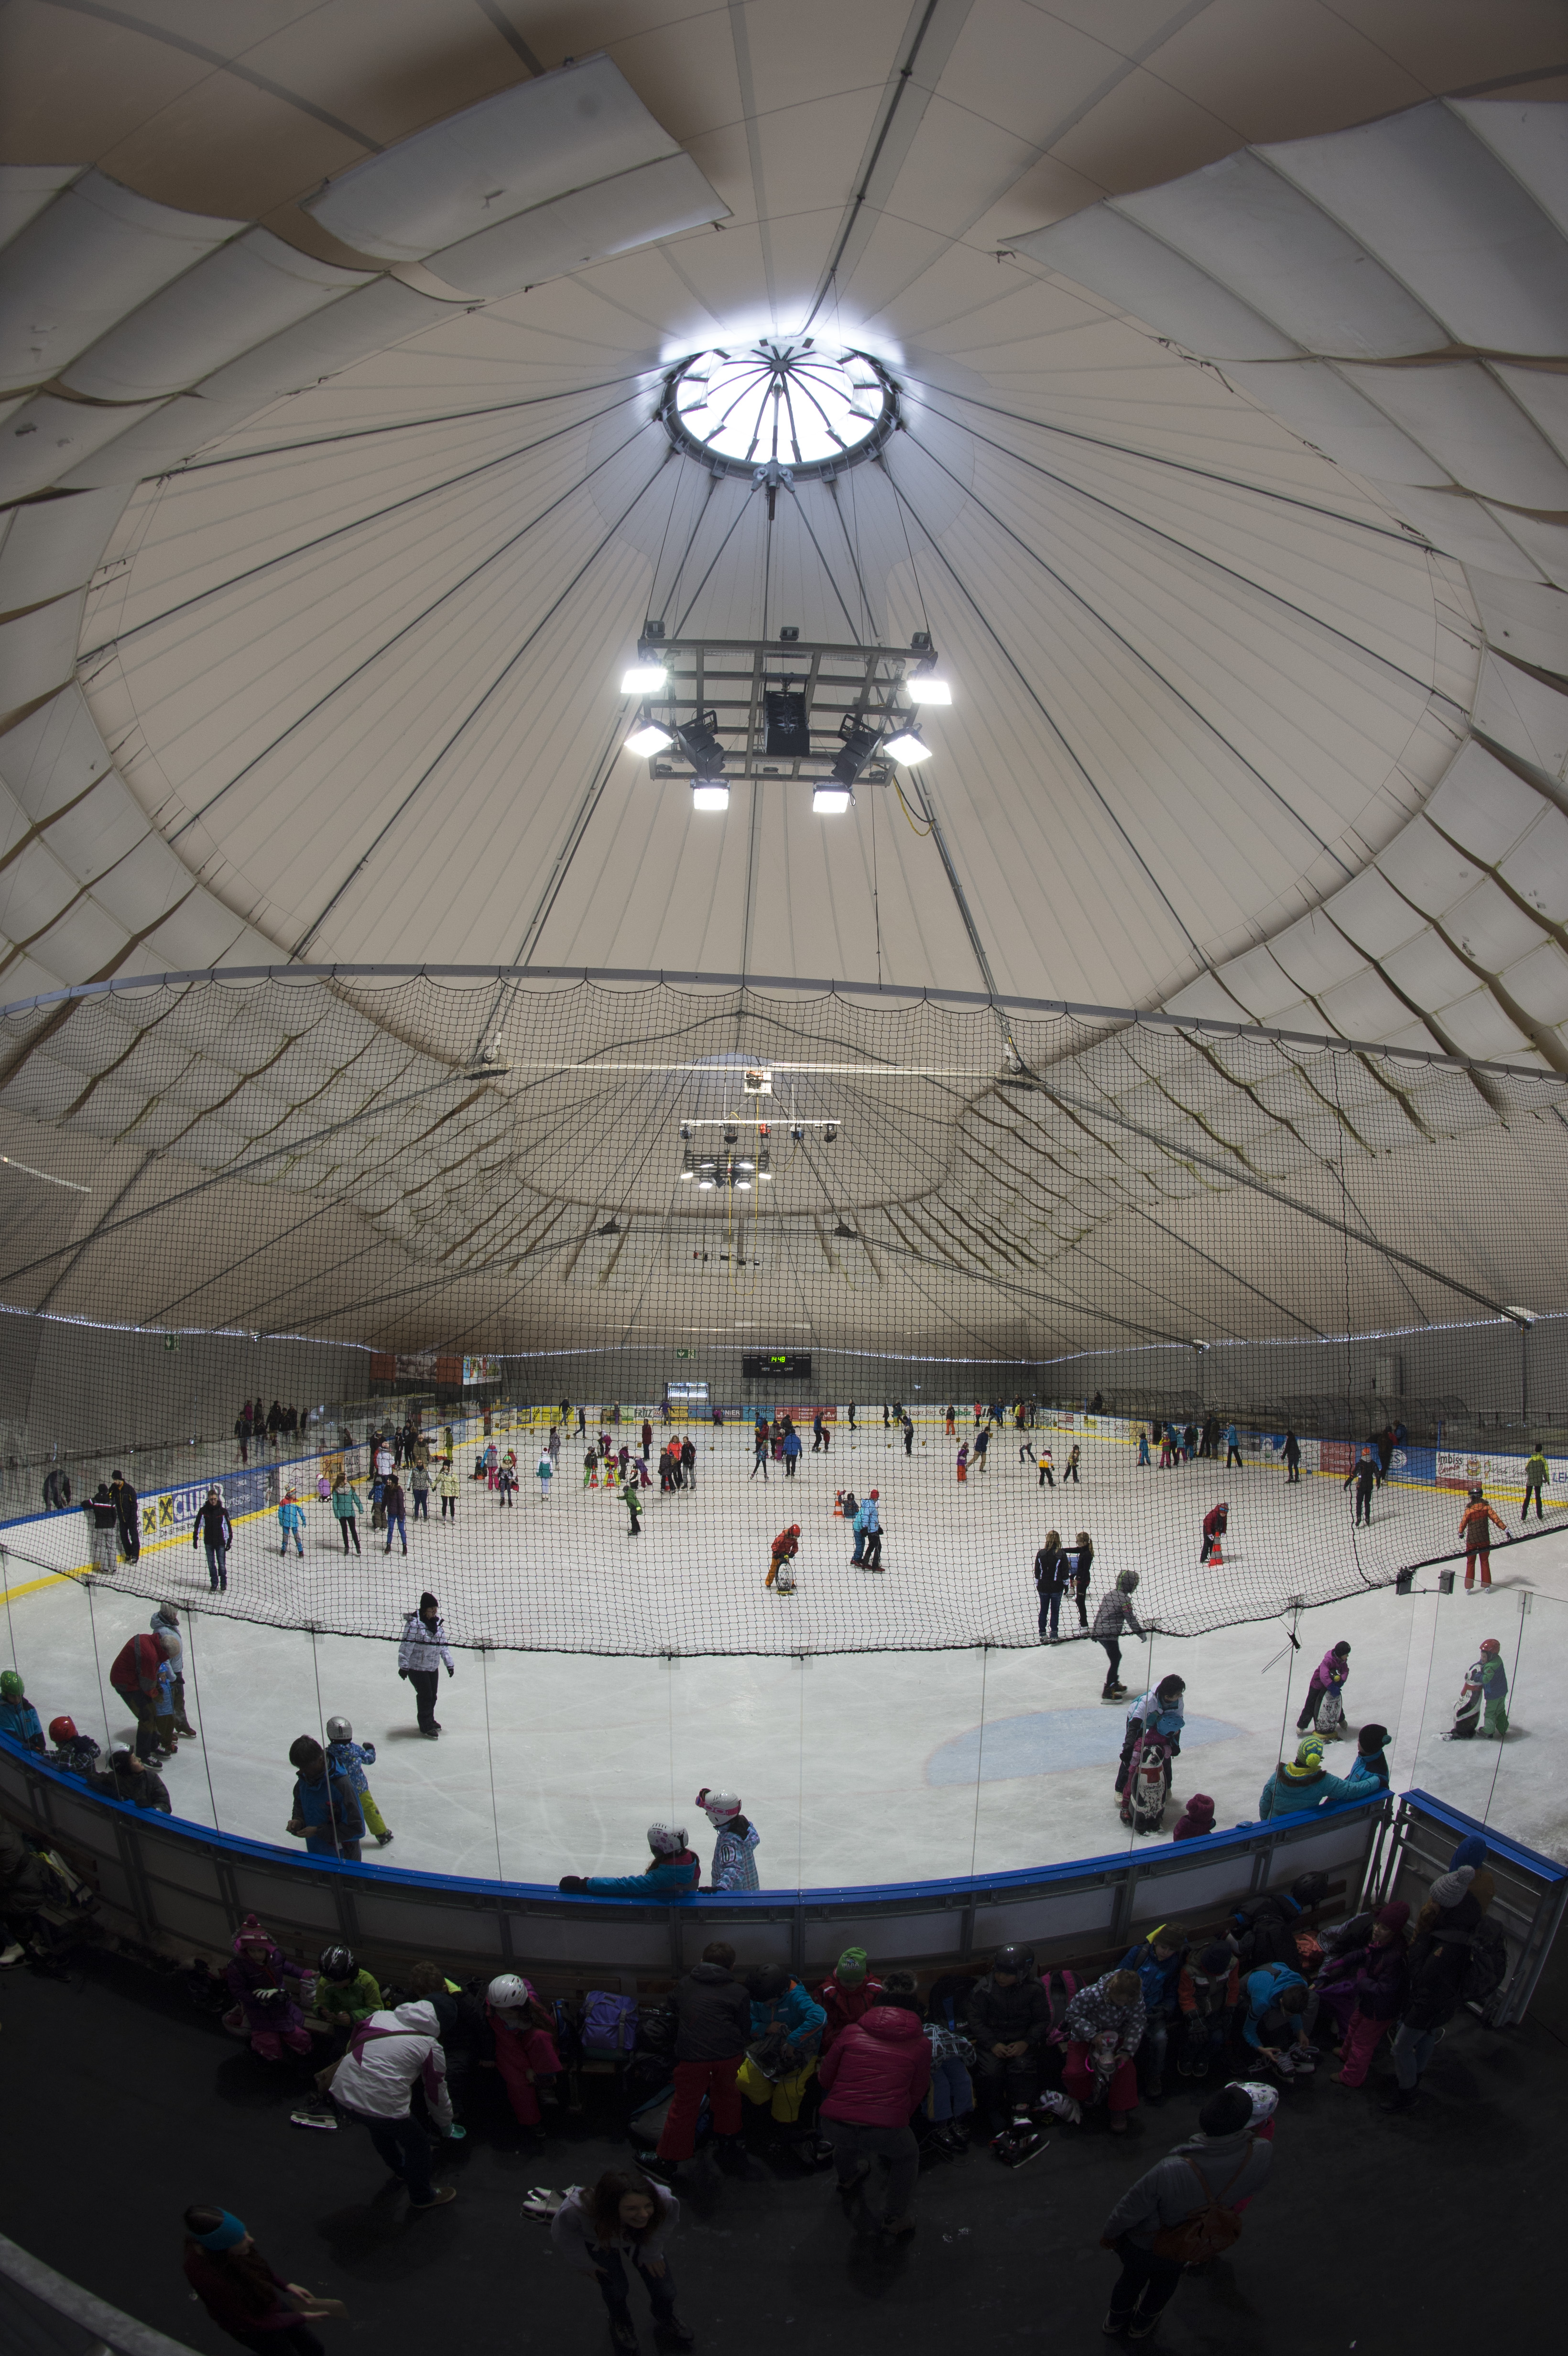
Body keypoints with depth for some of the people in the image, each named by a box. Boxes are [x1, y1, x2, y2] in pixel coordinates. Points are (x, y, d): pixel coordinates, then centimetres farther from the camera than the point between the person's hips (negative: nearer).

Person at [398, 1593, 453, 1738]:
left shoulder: (438, 1623, 6)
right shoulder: (414, 1623, -18)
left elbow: (443, 1645, 11)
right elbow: (407, 1646, -19)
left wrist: (449, 1664, 10)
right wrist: (403, 1666, -21)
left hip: (433, 1667, 7)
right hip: (416, 1667, -7)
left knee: (432, 1697, 14)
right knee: (425, 1696, -5)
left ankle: (430, 1720, 33)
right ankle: (426, 1727, 6)